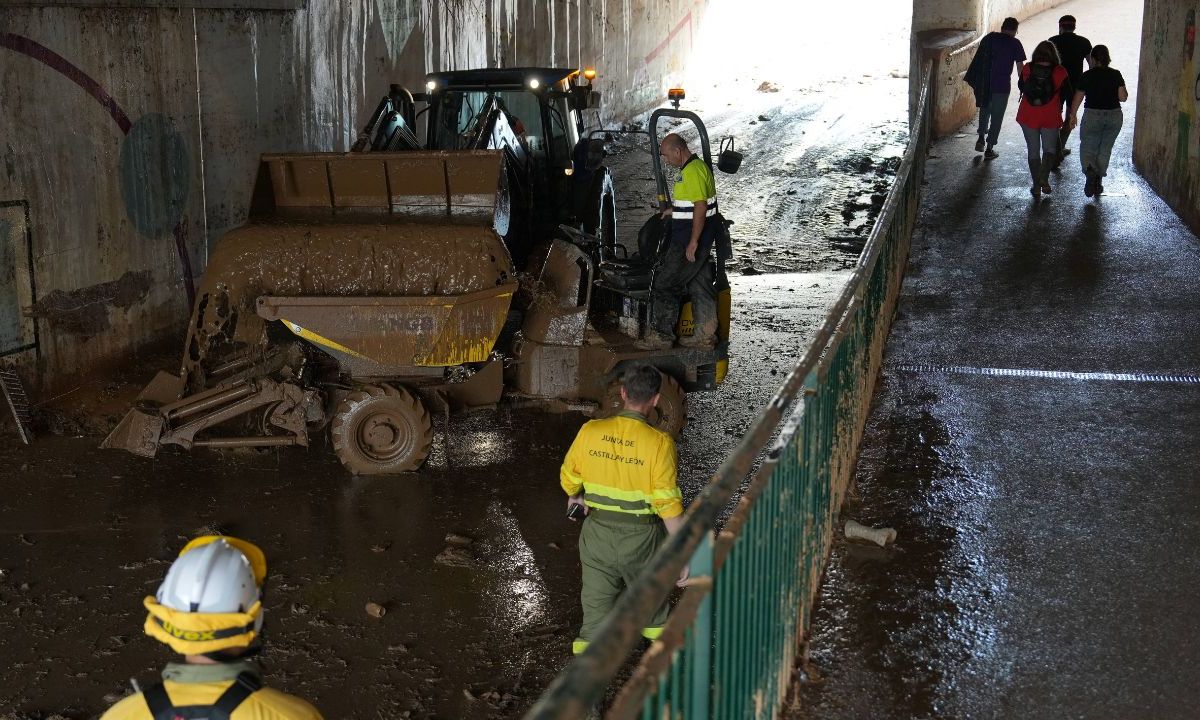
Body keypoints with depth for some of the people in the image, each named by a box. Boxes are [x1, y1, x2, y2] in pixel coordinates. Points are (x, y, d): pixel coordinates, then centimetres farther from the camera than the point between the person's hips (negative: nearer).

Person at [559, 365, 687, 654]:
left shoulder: (590, 431, -8)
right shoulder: (659, 443, -19)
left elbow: (568, 480, 7)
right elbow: (668, 504, -19)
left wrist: (577, 497, 30)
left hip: (597, 533, 2)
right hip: (640, 538, -2)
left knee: (596, 608, 11)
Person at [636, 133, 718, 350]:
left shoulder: (692, 171, -19)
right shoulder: (697, 166, 14)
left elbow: (701, 207, -24)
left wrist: (693, 242, -24)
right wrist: (674, 210, 16)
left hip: (688, 241, -11)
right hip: (701, 241, 11)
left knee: (665, 284, -4)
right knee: (700, 285, 13)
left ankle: (661, 334, 0)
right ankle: (706, 336, 18)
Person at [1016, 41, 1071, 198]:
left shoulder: (1027, 69, -7)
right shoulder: (1060, 72, -9)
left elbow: (1020, 86, 9)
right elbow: (1068, 94, -2)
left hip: (1028, 116, 1)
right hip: (1051, 117, -1)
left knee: (1033, 150, 11)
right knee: (1049, 148, 16)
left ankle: (1037, 185, 12)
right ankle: (1044, 178, -6)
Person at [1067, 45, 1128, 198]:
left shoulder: (1087, 76, -5)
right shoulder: (1116, 75, -2)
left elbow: (1077, 98, 2)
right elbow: (1123, 97, -3)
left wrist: (1073, 115, 16)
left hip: (1093, 116, -2)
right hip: (1114, 116, 2)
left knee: (1087, 148, 7)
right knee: (1105, 149, 16)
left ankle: (1090, 170, -23)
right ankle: (1098, 181, 16)